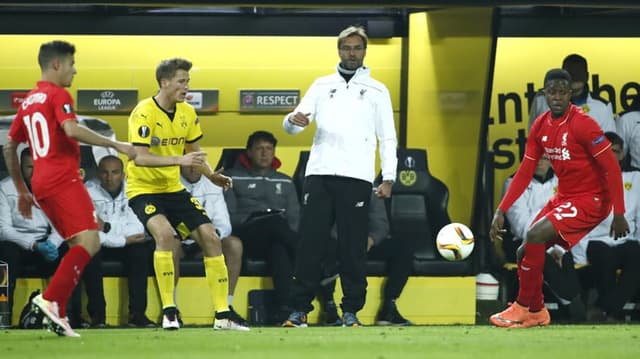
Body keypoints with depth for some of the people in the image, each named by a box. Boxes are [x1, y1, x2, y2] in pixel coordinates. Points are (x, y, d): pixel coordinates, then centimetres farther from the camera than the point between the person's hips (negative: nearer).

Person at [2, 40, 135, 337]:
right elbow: (71, 129, -21)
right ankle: (51, 299, -25)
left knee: (82, 246, 10)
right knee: (89, 241, -14)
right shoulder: (57, 95, -4)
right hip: (64, 179, -9)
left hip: (41, 185, 9)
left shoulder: (28, 101, 21)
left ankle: (58, 314, 1)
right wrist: (115, 144, -18)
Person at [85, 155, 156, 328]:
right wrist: (124, 240, -22)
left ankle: (137, 313, -24)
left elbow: (138, 229, -17)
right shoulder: (89, 192, -14)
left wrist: (107, 227, -28)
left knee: (141, 249, -26)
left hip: (123, 245, 3)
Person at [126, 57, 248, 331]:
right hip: (144, 188, -7)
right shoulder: (145, 113, -19)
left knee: (211, 238, -2)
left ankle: (222, 316, 4)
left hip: (173, 188, 7)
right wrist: (179, 160, -38)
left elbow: (193, 151, 15)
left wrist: (211, 174, -4)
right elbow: (140, 157, -28)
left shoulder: (187, 113, 2)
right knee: (165, 232, -32)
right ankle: (168, 312, -22)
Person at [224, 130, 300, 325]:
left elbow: (295, 218, 18)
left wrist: (291, 235, -4)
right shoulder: (234, 178, 20)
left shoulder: (285, 182, 30)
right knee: (276, 221, -37)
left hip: (277, 237, 2)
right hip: (247, 237, -2)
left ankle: (284, 307, -52)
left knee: (280, 248, -39)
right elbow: (229, 216, 6)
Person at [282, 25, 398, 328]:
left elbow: (387, 138, 9)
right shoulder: (322, 86, 16)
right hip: (319, 174, 1)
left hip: (356, 178, -1)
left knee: (353, 247, -2)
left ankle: (351, 311, 3)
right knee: (310, 243, -3)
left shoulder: (376, 90, 12)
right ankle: (299, 310, -1)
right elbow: (293, 123, 9)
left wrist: (388, 178, -2)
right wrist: (293, 120, -16)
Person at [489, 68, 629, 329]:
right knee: (524, 252, 2)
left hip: (590, 200, -8)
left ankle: (523, 308, -9)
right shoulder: (540, 126, 2)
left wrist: (619, 214, -20)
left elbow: (611, 167, -18)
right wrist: (501, 211, 2)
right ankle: (537, 313, 21)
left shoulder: (582, 124, -20)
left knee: (535, 236, -23)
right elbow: (525, 173, 8)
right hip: (564, 197, 8)